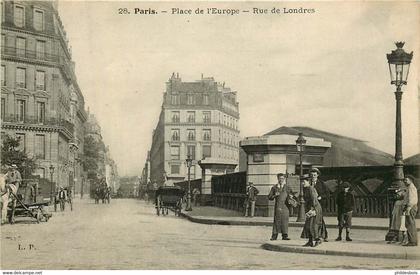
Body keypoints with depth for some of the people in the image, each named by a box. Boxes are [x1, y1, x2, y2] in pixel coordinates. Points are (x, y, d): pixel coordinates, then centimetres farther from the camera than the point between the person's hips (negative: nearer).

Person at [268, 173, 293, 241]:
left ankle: (285, 235, 2)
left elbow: (291, 195, 11)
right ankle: (274, 235, 2)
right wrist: (274, 196, -9)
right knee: (276, 220, -3)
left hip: (285, 206, 0)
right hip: (277, 206, 0)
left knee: (285, 220, -3)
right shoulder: (274, 187, 11)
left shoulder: (287, 187, 11)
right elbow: (269, 197, 10)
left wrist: (290, 196, -11)